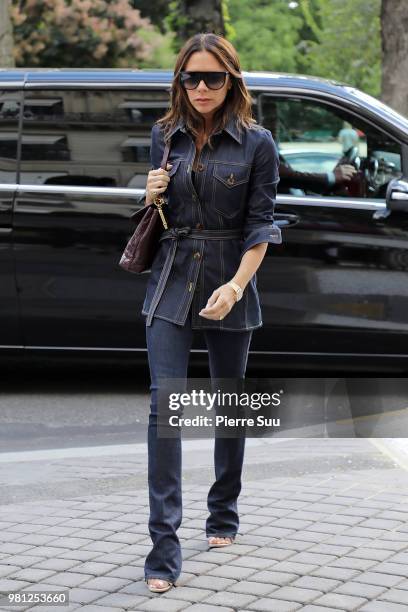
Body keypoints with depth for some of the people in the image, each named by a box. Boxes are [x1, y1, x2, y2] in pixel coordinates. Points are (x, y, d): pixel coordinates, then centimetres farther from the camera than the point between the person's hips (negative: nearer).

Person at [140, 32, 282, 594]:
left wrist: (236, 286, -20)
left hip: (230, 284, -1)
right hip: (171, 282, 1)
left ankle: (223, 515, 33)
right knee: (165, 404, -10)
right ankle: (164, 547, -11)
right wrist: (151, 196, -8)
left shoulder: (256, 143, -3)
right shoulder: (164, 136, 6)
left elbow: (260, 225, -6)